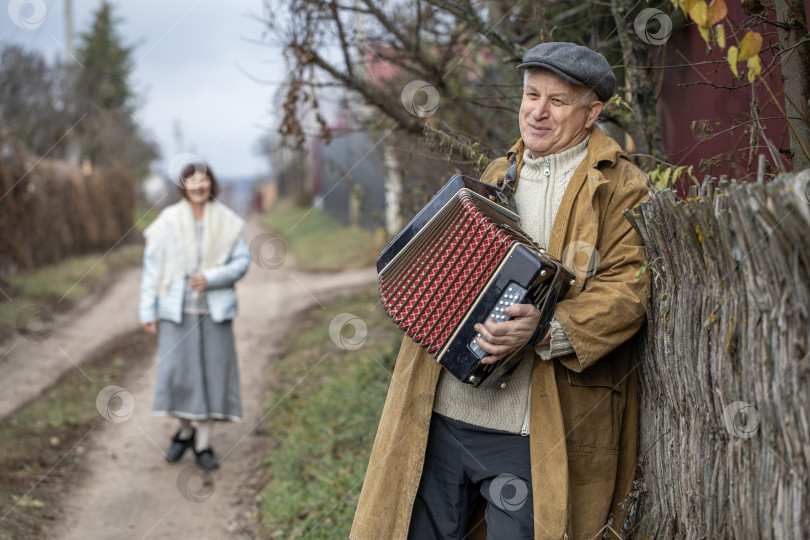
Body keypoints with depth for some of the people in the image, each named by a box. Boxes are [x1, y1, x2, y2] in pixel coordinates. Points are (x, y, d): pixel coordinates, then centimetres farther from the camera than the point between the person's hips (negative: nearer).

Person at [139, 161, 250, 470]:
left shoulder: (228, 222, 2)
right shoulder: (168, 221, 0)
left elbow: (242, 261, 3)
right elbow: (152, 265, 2)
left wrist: (210, 278, -12)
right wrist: (148, 310, -1)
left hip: (214, 310, 1)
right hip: (176, 309, 0)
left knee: (212, 372, 0)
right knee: (175, 372, -3)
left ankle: (203, 444, 11)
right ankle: (185, 431, 22)